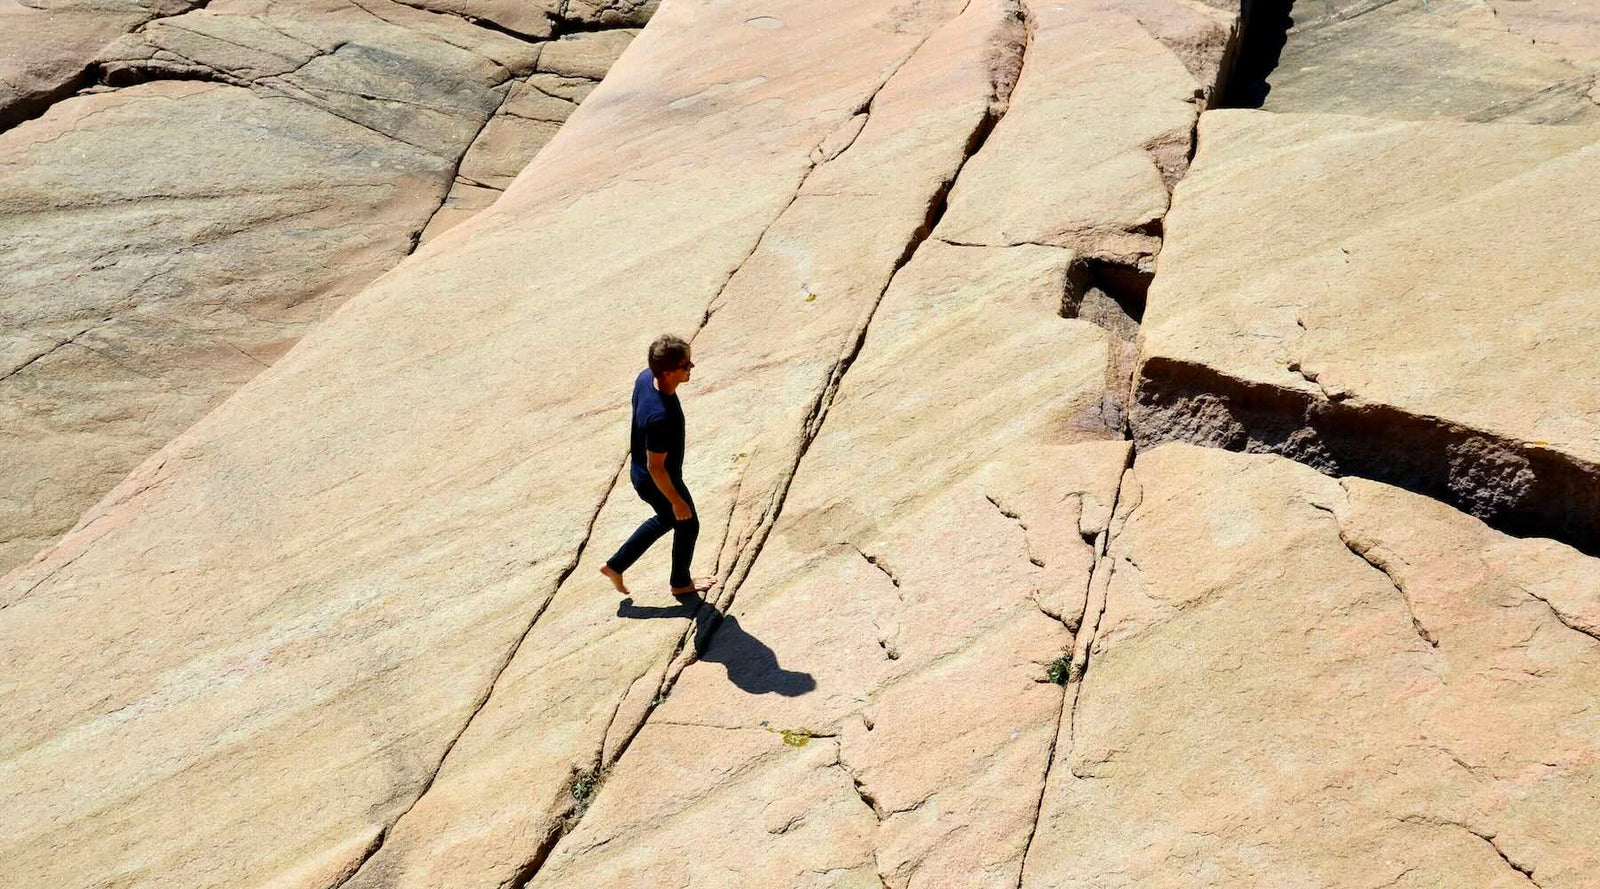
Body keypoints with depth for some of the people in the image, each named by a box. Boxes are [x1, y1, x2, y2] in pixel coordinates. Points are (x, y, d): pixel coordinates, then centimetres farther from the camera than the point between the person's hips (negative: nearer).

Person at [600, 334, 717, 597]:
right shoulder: (661, 417, -41)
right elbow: (656, 468, -29)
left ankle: (615, 565, 42)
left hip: (638, 471, 8)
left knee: (665, 520, 32)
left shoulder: (645, 377, -16)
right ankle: (681, 582, 46)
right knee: (687, 525, 20)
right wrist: (677, 501, -15)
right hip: (659, 483, -8)